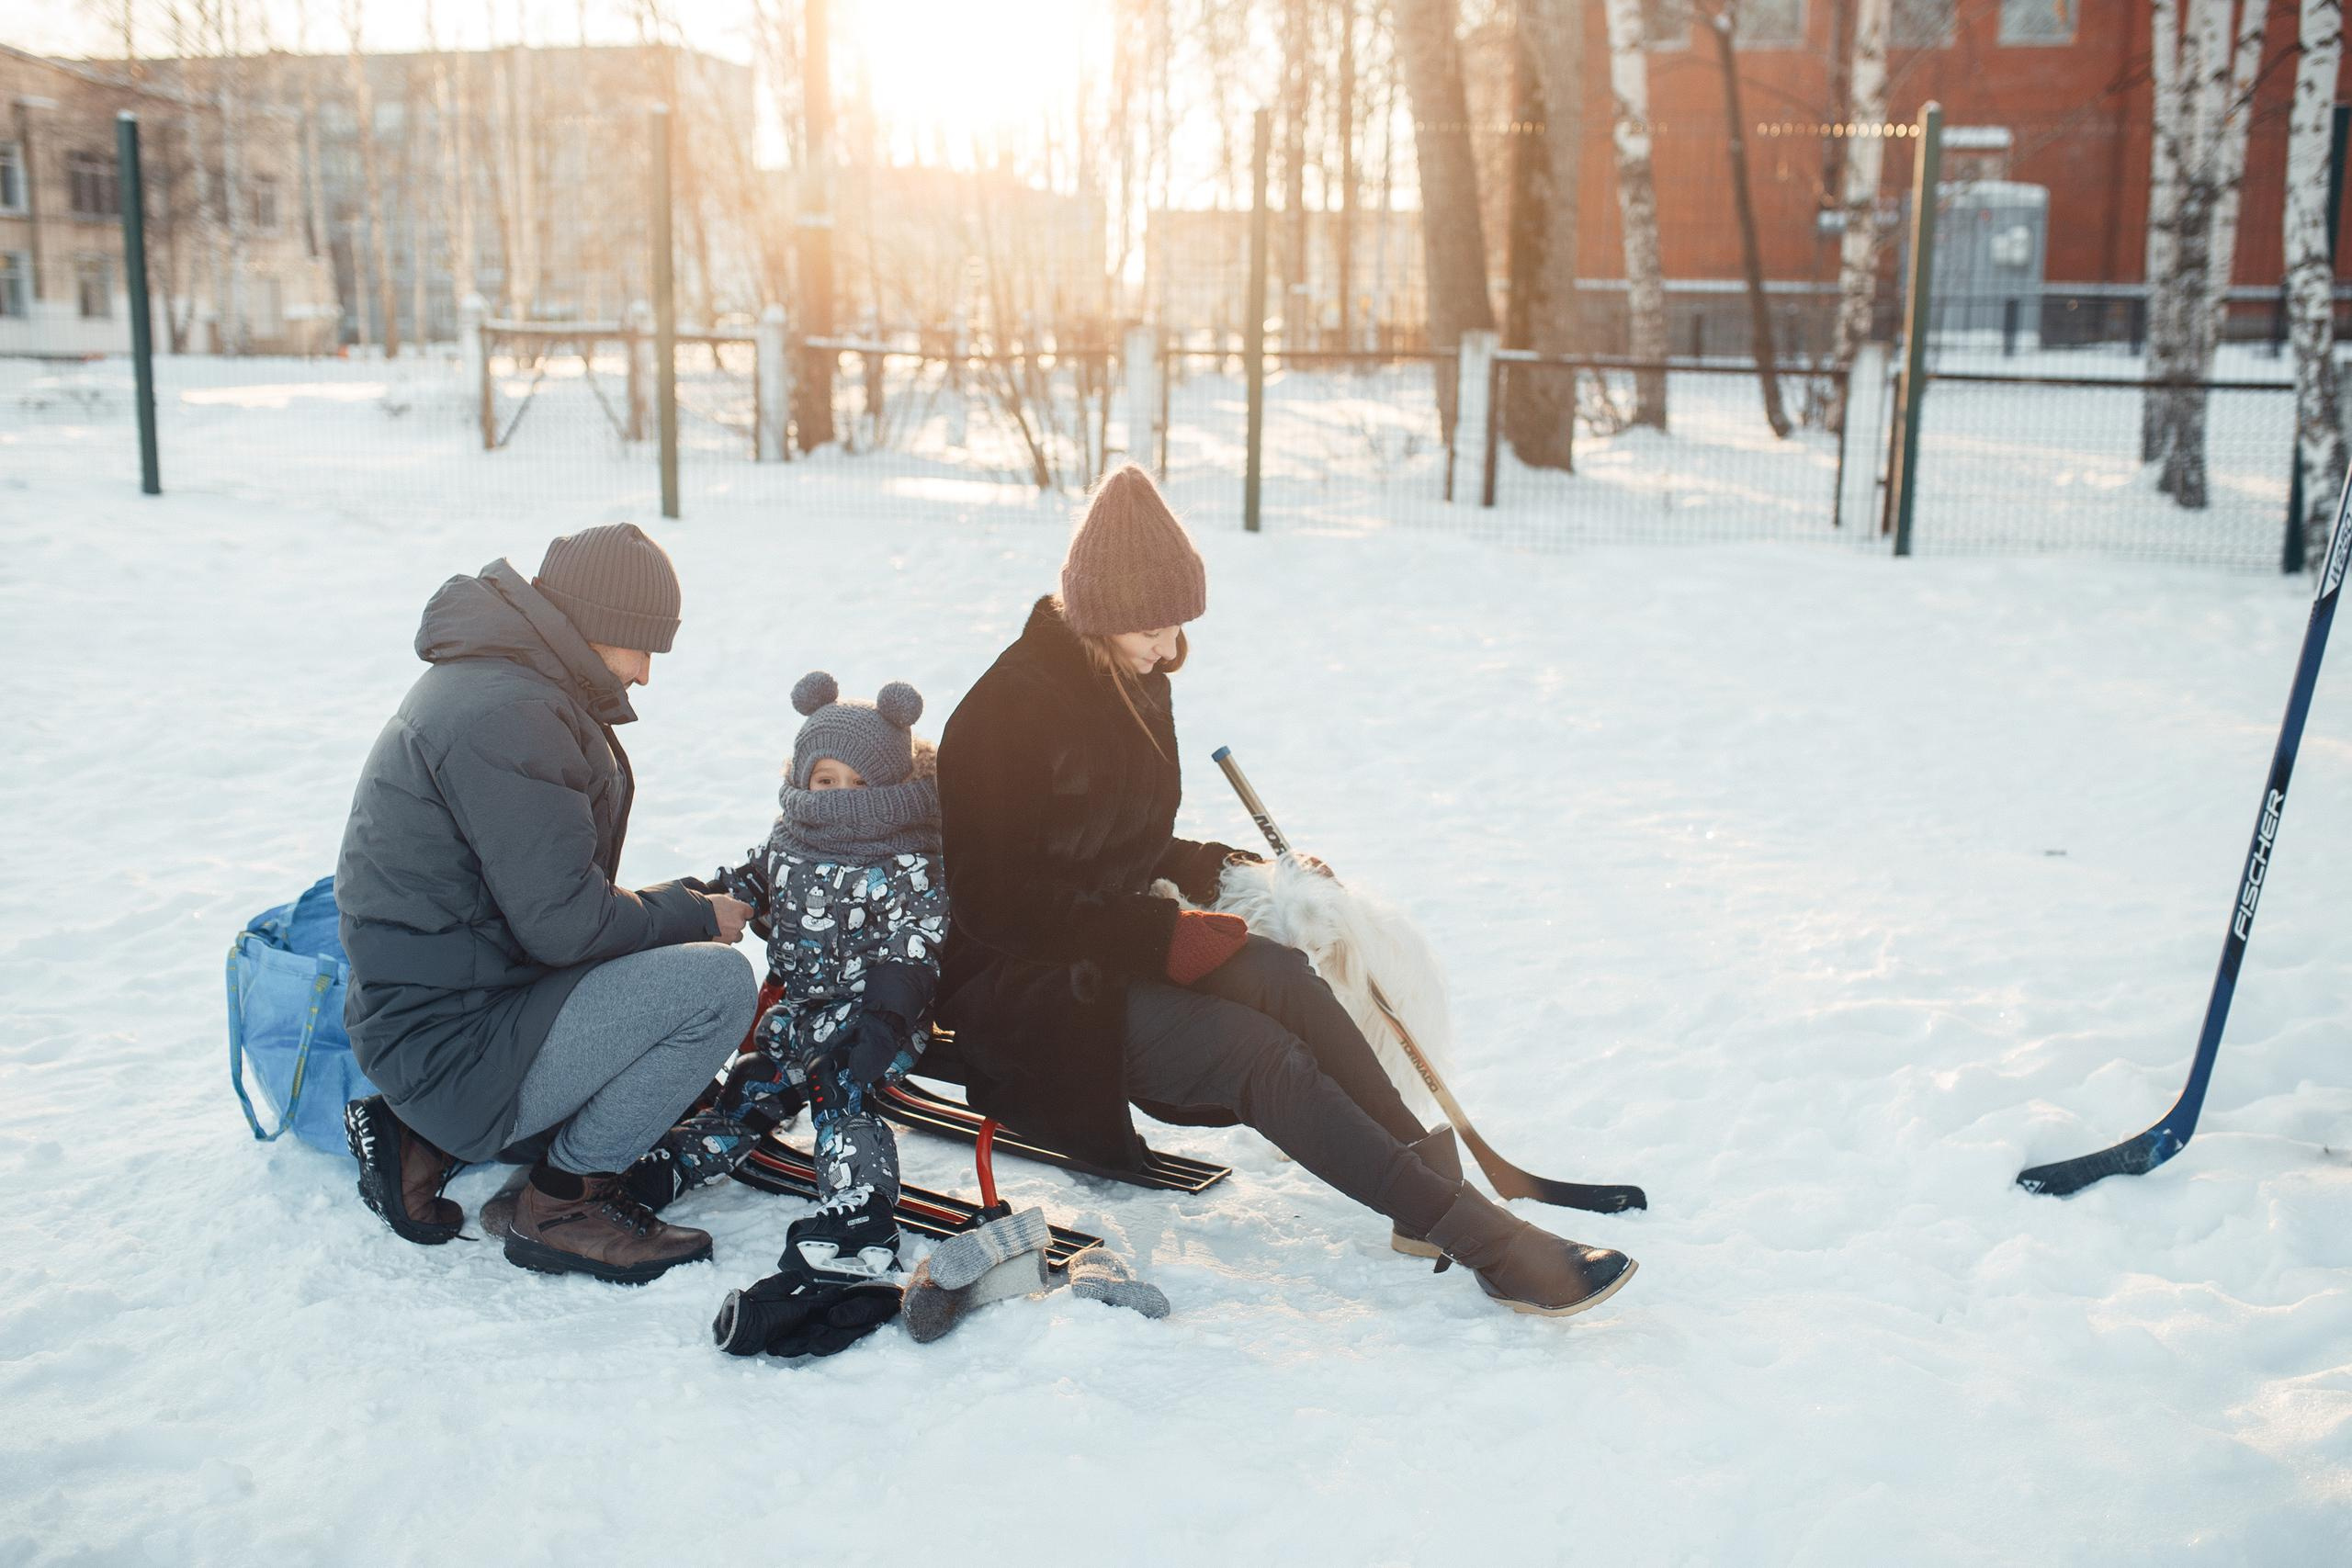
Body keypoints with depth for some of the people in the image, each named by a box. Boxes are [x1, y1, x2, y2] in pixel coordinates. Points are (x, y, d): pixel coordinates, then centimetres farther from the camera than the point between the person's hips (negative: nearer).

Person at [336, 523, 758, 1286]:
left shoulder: (490, 681, 12)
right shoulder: (506, 714, -21)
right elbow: (563, 925, -23)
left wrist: (679, 904, 5)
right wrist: (696, 917, -7)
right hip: (451, 1045, -11)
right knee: (718, 983, -19)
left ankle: (432, 1139, 14)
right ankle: (563, 1201, -3)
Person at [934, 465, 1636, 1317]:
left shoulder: (1136, 686, 9)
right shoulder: (1007, 711, -17)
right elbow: (996, 902, -20)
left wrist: (1221, 868, 2)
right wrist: (1159, 935, -24)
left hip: (1113, 948, 7)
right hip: (1019, 983, -7)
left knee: (1277, 974, -24)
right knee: (1257, 1049, -26)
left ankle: (1432, 1182, -23)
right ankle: (1484, 1241, -27)